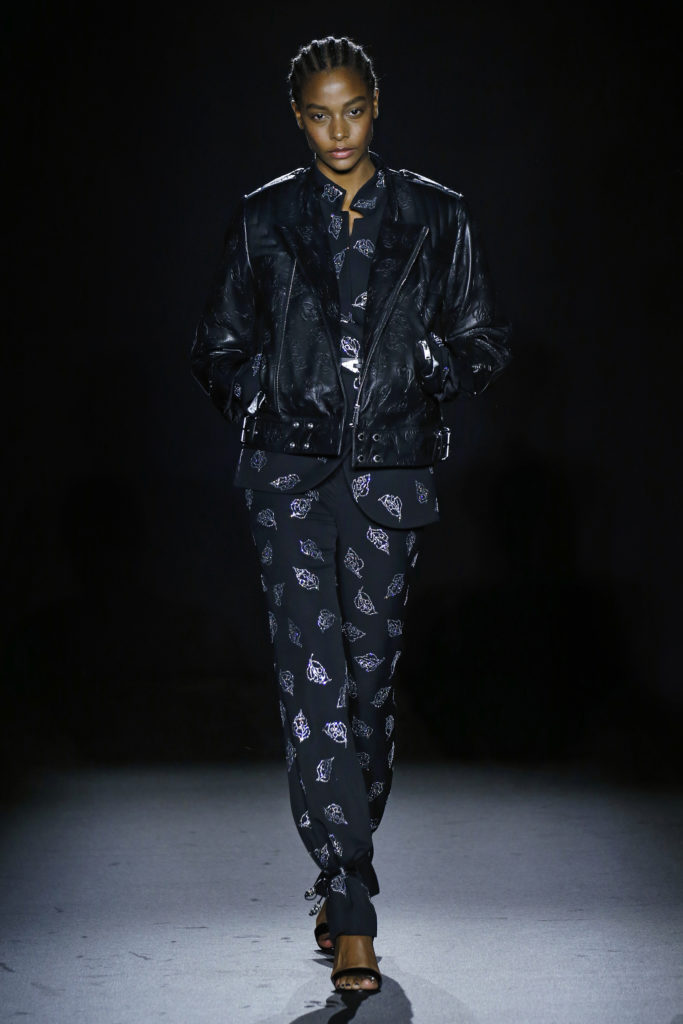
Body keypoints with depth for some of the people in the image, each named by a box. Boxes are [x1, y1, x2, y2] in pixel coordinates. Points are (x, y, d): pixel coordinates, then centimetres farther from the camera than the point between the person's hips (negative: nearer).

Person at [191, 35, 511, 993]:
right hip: (292, 470, -1)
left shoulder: (436, 216, 6)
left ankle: (341, 876, 25)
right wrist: (257, 398, -2)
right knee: (313, 680, -12)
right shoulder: (263, 220, 7)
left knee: (370, 677, 6)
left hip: (392, 470, 1)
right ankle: (353, 910, -10)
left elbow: (485, 340, 11)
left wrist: (428, 371, -4)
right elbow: (218, 348, 15)